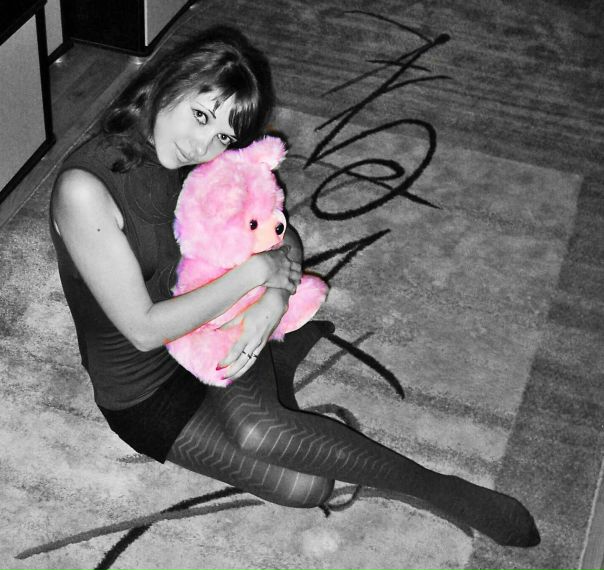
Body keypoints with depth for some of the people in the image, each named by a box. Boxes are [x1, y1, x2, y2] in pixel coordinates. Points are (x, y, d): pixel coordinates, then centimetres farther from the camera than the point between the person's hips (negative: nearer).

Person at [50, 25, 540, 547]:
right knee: (304, 486, -22)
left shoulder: (200, 161, -8)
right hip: (143, 391, -5)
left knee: (254, 430, -29)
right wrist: (257, 271, -24)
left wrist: (274, 299, -21)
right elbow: (144, 329, -27)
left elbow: (281, 236, 1)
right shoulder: (84, 188, -28)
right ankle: (440, 490, -5)